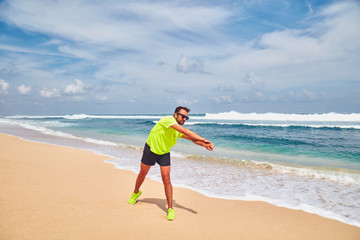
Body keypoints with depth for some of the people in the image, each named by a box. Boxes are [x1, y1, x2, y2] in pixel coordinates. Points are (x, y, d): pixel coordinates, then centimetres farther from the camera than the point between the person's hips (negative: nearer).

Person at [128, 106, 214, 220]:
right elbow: (185, 131, -39)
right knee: (142, 174, 17)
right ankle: (136, 192, 47)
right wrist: (202, 139, -42)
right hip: (150, 150, -3)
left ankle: (170, 209, 4)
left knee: (166, 180, -7)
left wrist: (204, 144, -41)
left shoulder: (179, 130, -9)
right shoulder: (168, 119, -28)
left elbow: (192, 138, -21)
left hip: (164, 154, 3)